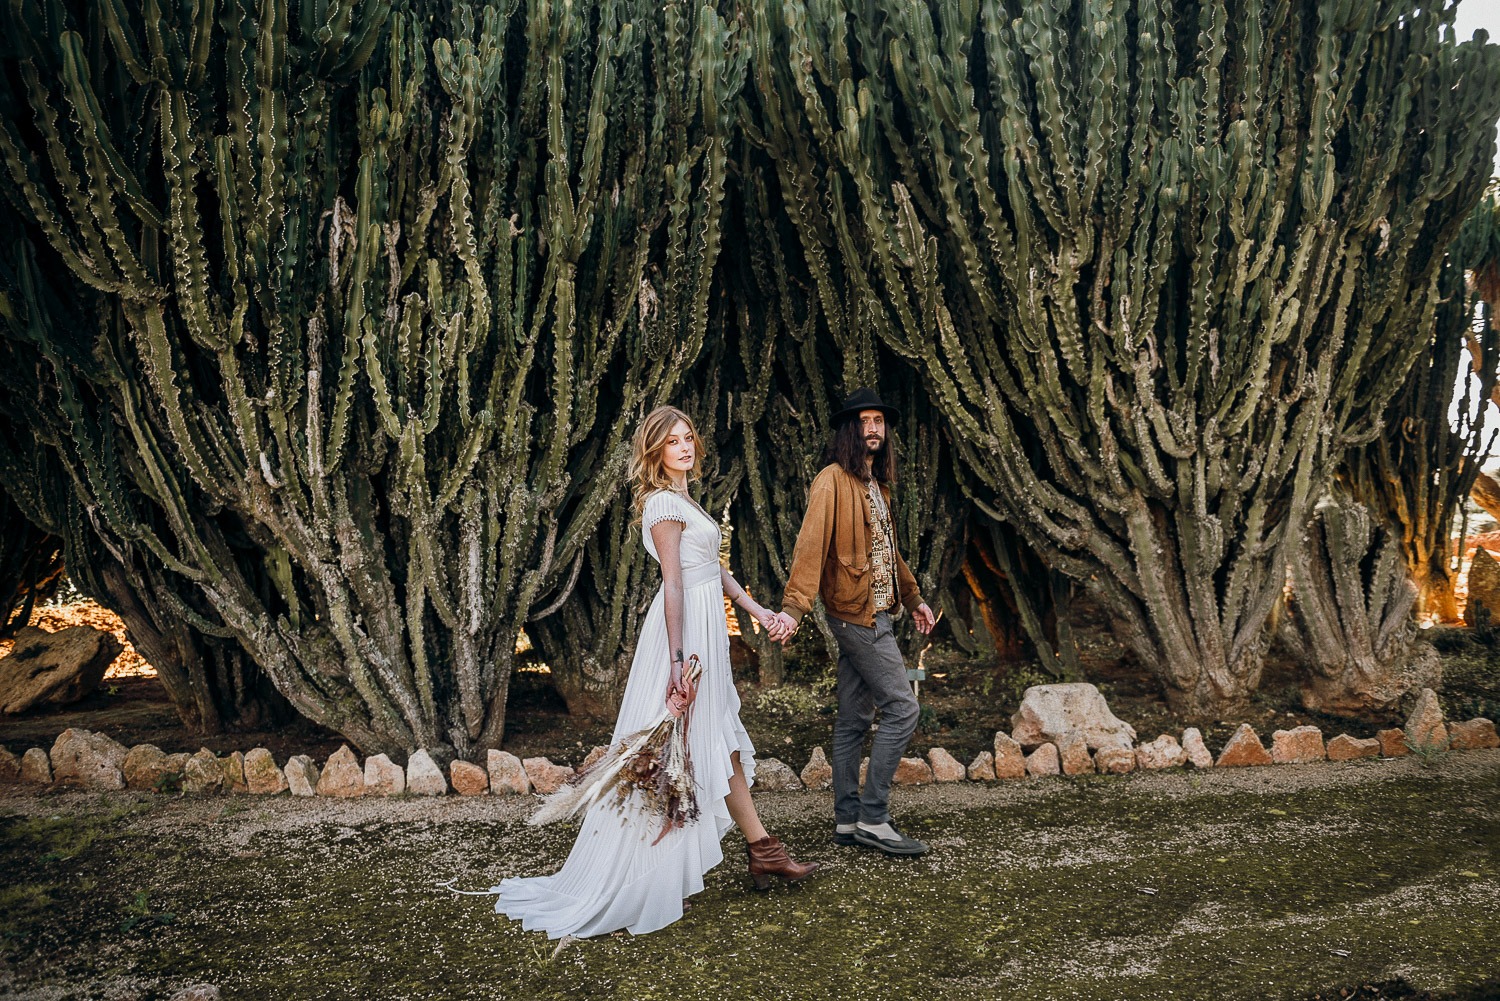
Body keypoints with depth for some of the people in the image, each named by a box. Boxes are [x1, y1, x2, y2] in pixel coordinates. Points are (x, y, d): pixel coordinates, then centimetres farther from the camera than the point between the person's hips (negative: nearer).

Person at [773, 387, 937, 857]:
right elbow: (811, 544, -22)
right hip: (857, 615, -9)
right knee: (901, 707, -9)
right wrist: (794, 605, -31)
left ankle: (847, 821, 17)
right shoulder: (832, 481, -12)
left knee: (854, 718, 11)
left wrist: (913, 597, 27)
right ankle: (873, 816, -1)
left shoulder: (876, 484, 17)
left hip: (874, 613, 9)